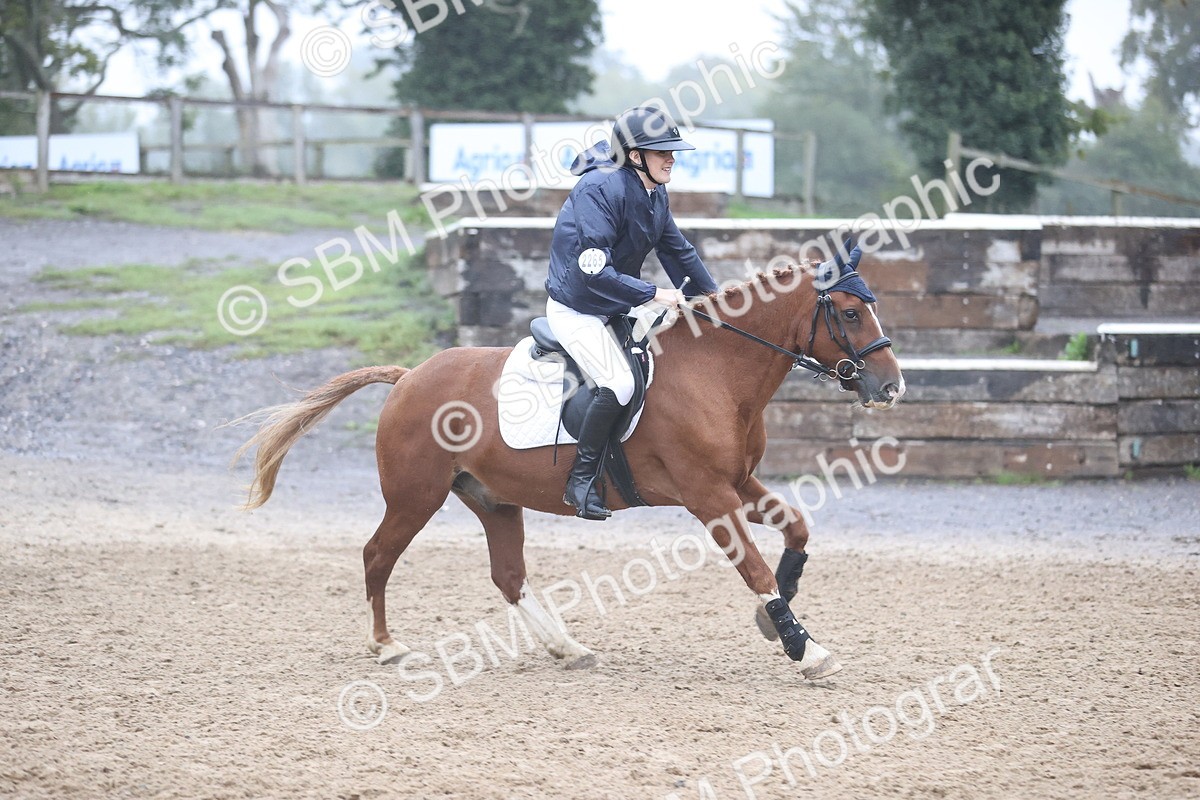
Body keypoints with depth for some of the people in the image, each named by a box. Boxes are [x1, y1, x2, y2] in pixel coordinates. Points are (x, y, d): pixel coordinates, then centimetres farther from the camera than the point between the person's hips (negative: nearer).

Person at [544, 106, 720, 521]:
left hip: (617, 308, 10)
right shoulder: (601, 189, -25)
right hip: (576, 309, -10)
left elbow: (678, 251, 17)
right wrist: (654, 294, -27)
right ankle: (581, 481, -15)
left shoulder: (656, 194, 2)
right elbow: (594, 271, -30)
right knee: (619, 383, -27)